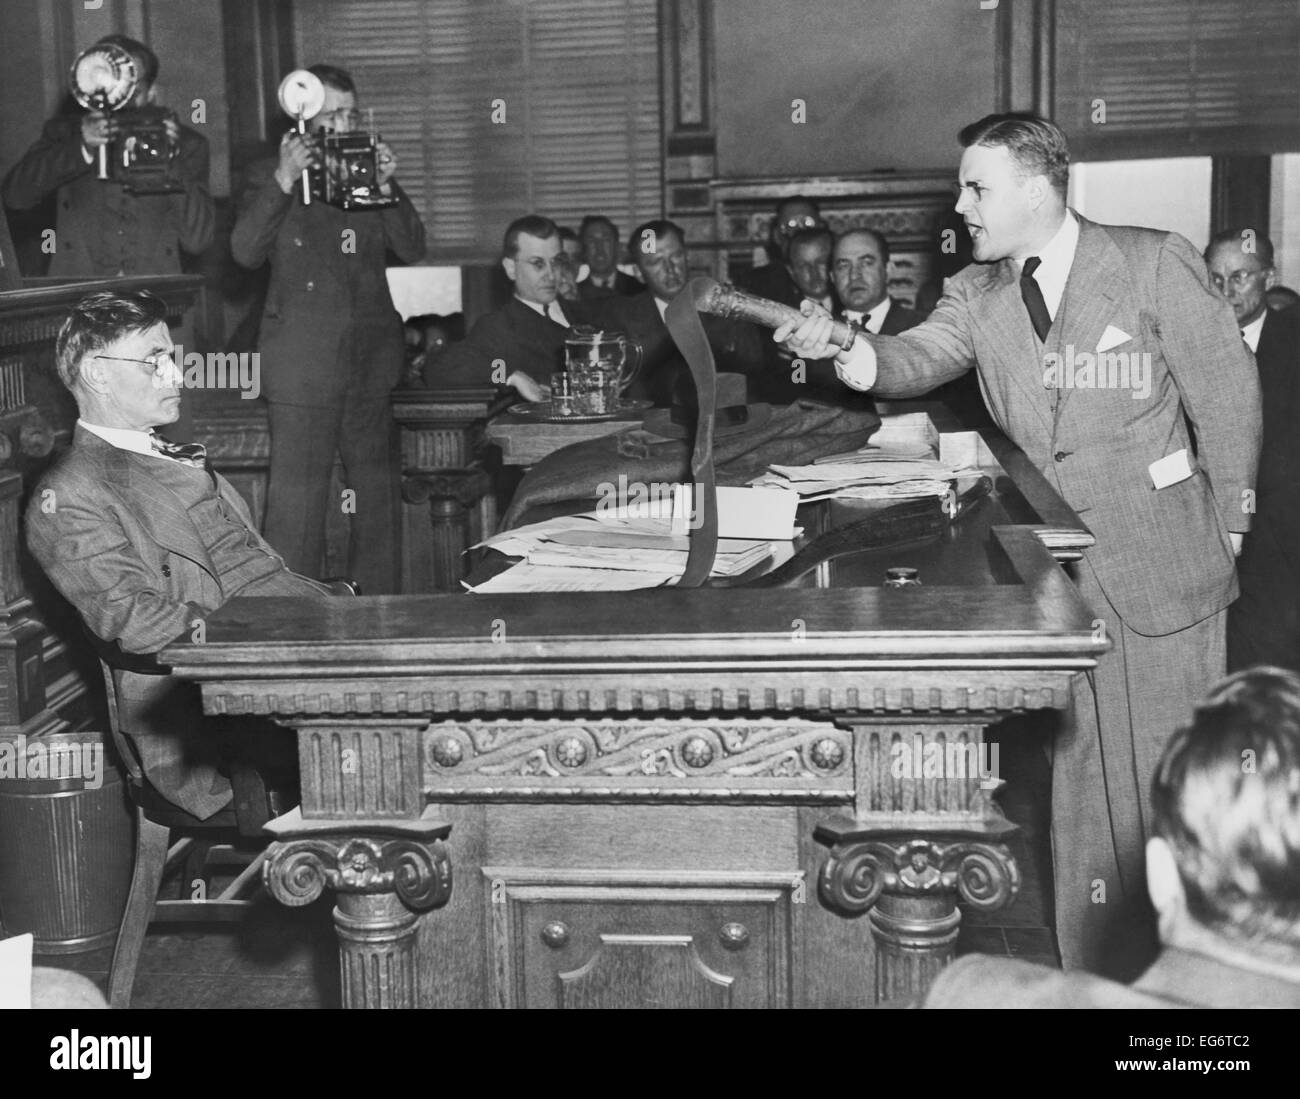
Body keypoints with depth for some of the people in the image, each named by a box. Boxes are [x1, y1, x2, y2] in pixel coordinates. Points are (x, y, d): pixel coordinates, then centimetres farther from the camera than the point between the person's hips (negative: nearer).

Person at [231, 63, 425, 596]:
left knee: (376, 491, 9)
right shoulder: (270, 176, 5)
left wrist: (386, 188, -7)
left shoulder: (372, 169, 15)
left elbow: (411, 249, 7)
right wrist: (284, 182, -17)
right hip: (302, 366, -4)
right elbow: (245, 252, -9)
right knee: (296, 497, -6)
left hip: (370, 361, 4)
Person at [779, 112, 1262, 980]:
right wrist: (842, 346, -27)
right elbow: (916, 362, -7)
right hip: (1054, 578, 4)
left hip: (1164, 571, -4)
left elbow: (1228, 397, -2)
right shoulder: (976, 295, 7)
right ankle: (1099, 971, 23)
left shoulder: (1155, 264, -6)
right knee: (1080, 788, 10)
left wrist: (1227, 528, 0)